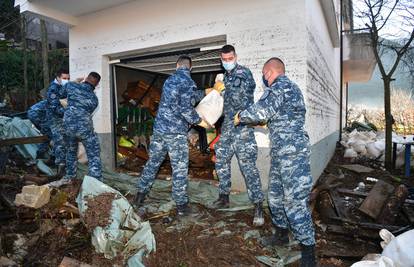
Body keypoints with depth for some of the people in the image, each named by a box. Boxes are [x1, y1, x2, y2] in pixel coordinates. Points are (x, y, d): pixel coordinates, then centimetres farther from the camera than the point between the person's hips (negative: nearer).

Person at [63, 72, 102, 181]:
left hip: (68, 126, 3)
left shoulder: (71, 86, 2)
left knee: (71, 152, 25)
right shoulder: (94, 99, 4)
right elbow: (87, 113, 12)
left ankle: (69, 177, 39)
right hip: (85, 128, -3)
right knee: (94, 156, 3)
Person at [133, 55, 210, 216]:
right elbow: (185, 108, -17)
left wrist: (205, 93, 31)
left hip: (159, 128, 7)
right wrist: (199, 121, -4)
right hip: (176, 132, -7)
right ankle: (181, 204, 11)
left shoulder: (170, 79, 15)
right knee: (180, 168, 3)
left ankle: (140, 196, 25)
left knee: (153, 162, 17)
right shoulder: (187, 81, -9)